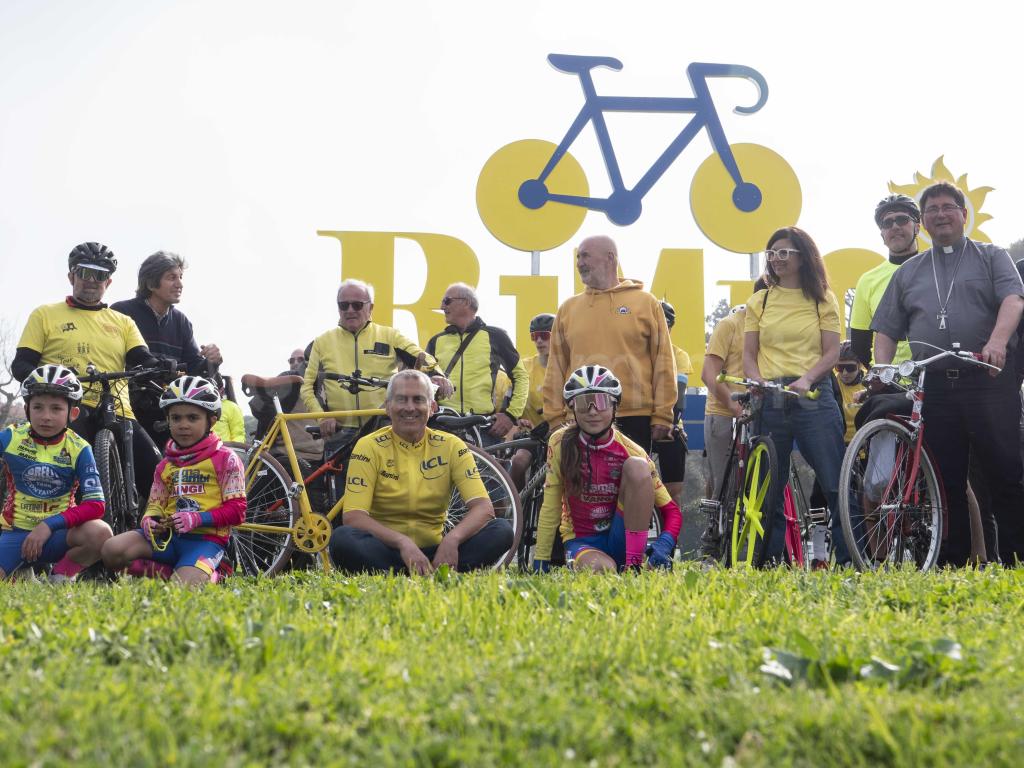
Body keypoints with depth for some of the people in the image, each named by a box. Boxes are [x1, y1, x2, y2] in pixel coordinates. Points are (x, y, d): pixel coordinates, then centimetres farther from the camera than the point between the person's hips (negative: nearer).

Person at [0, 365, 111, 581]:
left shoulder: (78, 449, -5)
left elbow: (95, 506, -13)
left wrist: (49, 525, -23)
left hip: (56, 535, 0)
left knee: (100, 533, -31)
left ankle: (61, 575, -3)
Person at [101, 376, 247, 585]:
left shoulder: (225, 459, 2)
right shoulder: (166, 465, 20)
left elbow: (236, 510, -4)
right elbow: (155, 505, 20)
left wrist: (197, 518, -18)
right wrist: (150, 520, -5)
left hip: (205, 538, -6)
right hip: (168, 535, 6)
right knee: (112, 550, -20)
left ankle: (209, 576, 0)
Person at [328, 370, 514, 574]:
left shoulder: (451, 446, 3)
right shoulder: (369, 448, -3)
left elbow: (484, 508, -5)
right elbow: (352, 517, -13)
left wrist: (452, 539, -26)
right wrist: (402, 542, -28)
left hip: (435, 551, 2)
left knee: (502, 530, -19)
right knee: (342, 539, -34)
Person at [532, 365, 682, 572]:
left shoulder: (631, 452, -9)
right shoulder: (561, 444, -8)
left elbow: (671, 511, -7)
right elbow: (550, 509, -4)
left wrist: (664, 545, -27)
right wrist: (540, 563, -6)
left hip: (621, 539, 2)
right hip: (581, 540, -2)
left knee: (636, 466, -23)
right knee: (602, 570, -40)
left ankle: (633, 564, -20)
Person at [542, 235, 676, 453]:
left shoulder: (646, 303, 5)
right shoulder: (568, 308, 12)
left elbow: (663, 363, 1)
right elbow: (556, 368, 10)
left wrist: (662, 416, -4)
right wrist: (555, 418, 4)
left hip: (634, 419, -2)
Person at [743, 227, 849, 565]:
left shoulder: (823, 299, 9)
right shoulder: (759, 302, 14)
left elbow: (832, 352, 3)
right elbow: (749, 354, 11)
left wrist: (805, 379, -15)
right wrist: (758, 385, -9)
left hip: (813, 395, -2)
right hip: (770, 399, 2)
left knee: (836, 484, -8)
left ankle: (850, 560, -5)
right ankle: (771, 561, 10)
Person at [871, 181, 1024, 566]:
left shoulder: (992, 257, 11)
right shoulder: (908, 273, 20)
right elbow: (886, 330, 17)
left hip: (989, 380, -3)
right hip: (935, 387, 3)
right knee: (946, 483, 3)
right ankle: (952, 565, 7)